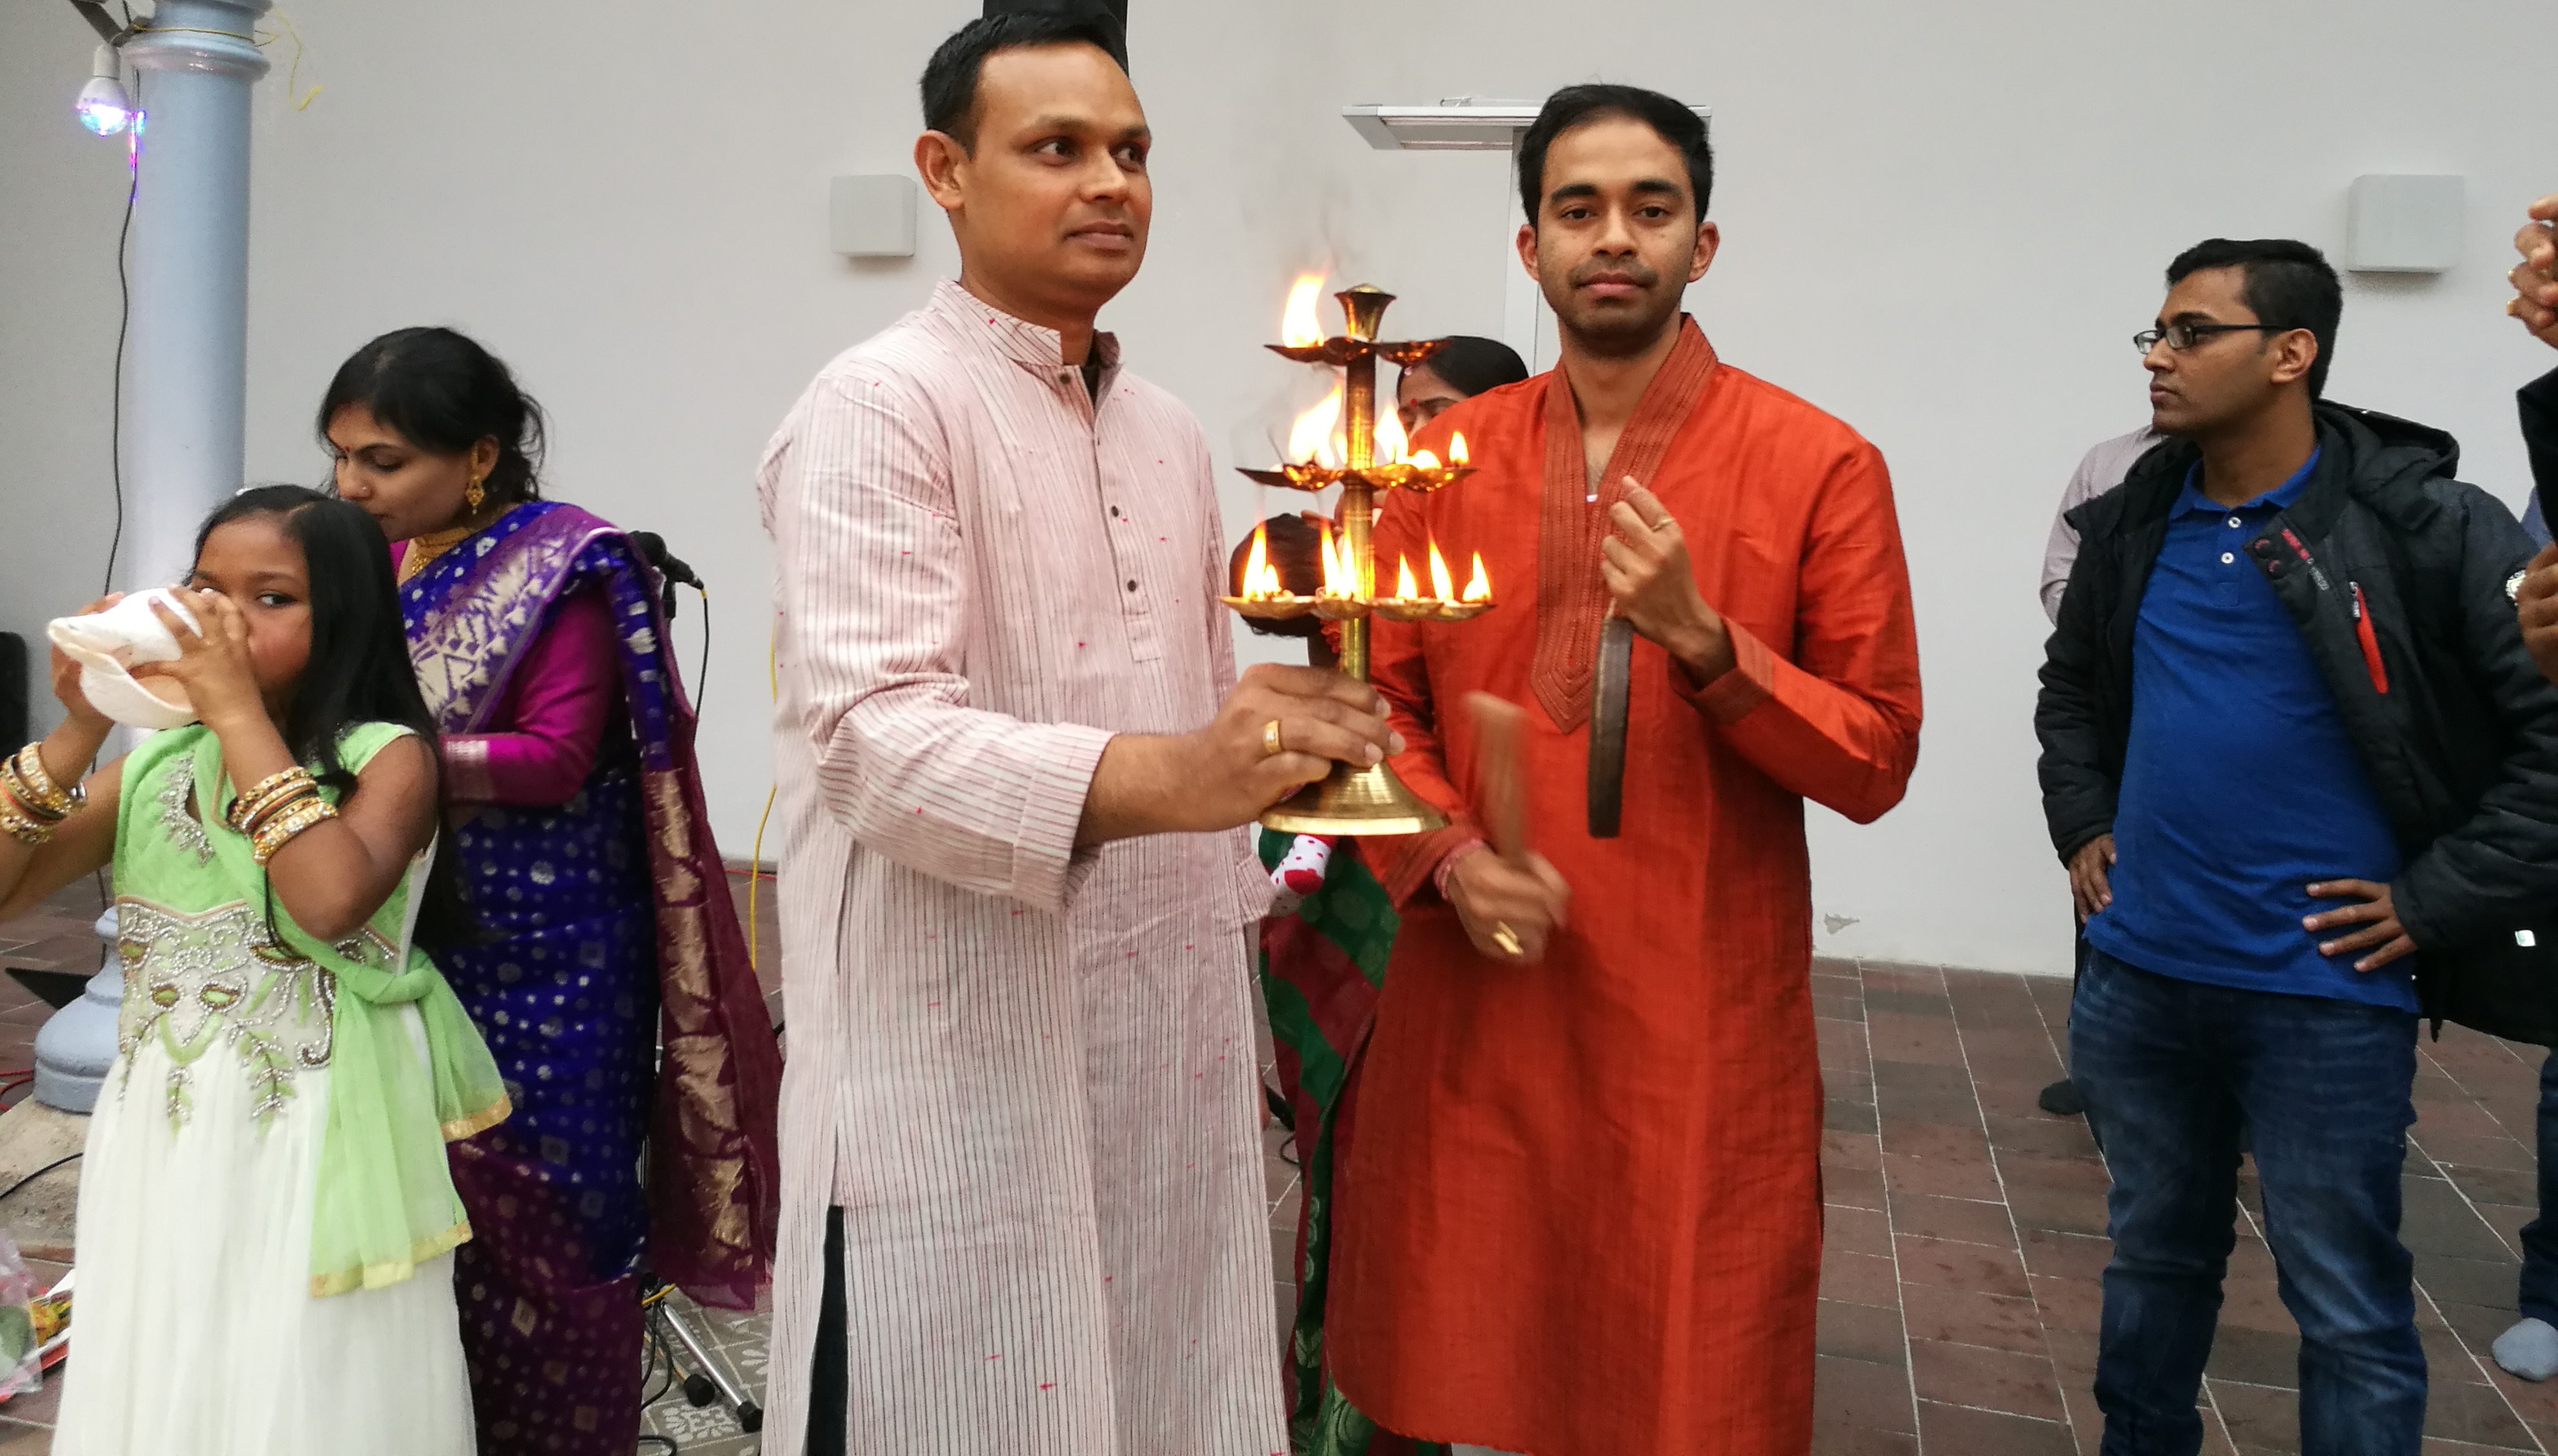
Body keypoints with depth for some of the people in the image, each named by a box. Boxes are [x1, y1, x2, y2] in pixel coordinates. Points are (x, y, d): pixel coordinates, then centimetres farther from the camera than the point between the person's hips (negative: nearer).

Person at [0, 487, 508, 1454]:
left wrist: (238, 710, -23)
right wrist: (78, 731, -10)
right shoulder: (154, 764, 5)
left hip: (314, 1146, -5)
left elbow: (333, 899, -28)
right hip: (163, 1145, 5)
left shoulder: (387, 755, -10)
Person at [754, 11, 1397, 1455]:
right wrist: (1165, 778, -36)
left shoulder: (1170, 433, 14)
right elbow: (873, 736, -22)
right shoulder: (881, 409, -10)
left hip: (1175, 1052, 7)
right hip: (967, 1068, -6)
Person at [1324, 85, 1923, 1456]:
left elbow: (1877, 759, -4)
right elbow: (1379, 701, 9)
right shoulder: (1446, 459, 5)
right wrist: (1449, 855, -9)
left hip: (1701, 1028, -2)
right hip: (1474, 1013, 3)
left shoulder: (1820, 465, -4)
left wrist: (1699, 638, -18)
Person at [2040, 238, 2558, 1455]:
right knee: (2154, 1253, 20)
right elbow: (2072, 686, 22)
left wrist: (2438, 900, -13)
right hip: (2135, 975, 5)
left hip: (2326, 993, -5)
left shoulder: (2427, 528, -12)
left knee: (2347, 1305, 6)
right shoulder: (2130, 527, 4)